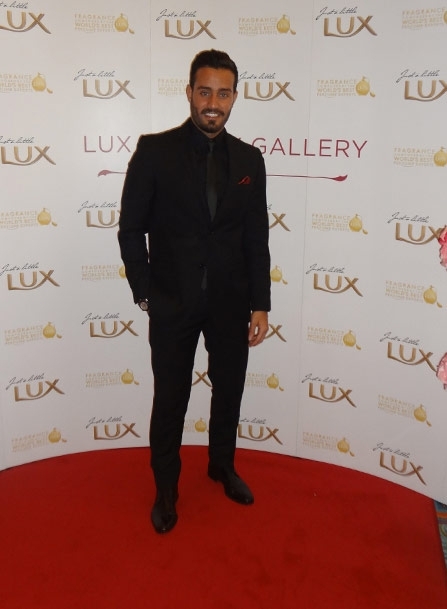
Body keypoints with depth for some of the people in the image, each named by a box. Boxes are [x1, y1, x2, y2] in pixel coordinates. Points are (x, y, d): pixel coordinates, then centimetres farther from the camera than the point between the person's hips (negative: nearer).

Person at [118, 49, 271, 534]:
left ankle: (222, 465, 41)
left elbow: (256, 238, 3)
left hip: (231, 302, 3)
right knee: (170, 399, 9)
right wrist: (145, 295, -6)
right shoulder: (154, 151, -7)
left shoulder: (249, 159, 2)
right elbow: (131, 230, -3)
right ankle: (165, 487, 30)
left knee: (229, 390, 16)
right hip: (172, 303, -2)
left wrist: (260, 305, 0)